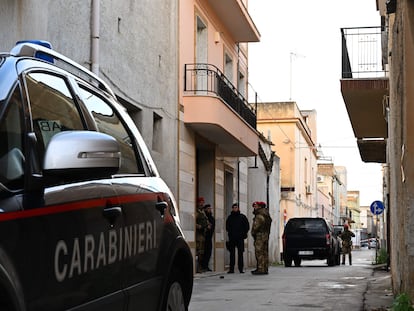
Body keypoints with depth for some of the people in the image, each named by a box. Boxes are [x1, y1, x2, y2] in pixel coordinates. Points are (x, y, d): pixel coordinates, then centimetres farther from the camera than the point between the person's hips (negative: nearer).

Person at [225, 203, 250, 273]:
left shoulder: (242, 217, 6)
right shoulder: (230, 217, 11)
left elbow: (247, 226, 7)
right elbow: (227, 227, 19)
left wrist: (244, 234, -1)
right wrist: (229, 233, 6)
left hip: (240, 238, -2)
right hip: (232, 238, 2)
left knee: (240, 253, -2)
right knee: (232, 253, 2)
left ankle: (241, 268, 0)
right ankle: (231, 269, 3)